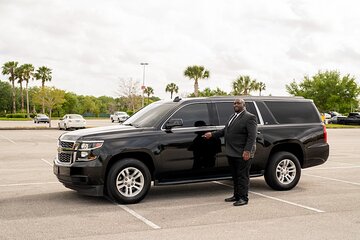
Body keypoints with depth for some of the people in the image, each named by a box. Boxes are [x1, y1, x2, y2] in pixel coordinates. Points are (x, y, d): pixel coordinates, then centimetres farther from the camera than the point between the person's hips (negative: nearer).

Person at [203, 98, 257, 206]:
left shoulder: (249, 117, -9)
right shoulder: (233, 116, 18)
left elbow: (252, 136, -15)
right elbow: (225, 130, 23)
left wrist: (247, 151, -22)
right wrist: (212, 134, 14)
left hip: (242, 154, -8)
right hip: (231, 153, 8)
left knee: (243, 176, -2)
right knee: (235, 176, 14)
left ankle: (243, 198, 5)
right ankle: (236, 195, 24)